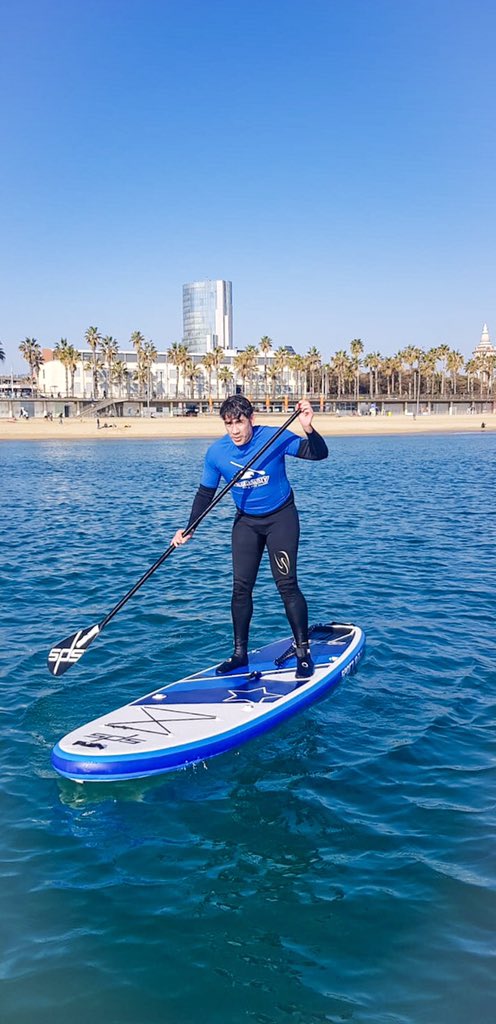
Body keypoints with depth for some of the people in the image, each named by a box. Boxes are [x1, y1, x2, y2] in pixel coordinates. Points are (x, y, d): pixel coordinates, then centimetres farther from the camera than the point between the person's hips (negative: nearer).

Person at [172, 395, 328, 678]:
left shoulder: (275, 438, -19)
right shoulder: (216, 452, -11)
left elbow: (319, 454, -21)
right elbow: (205, 493, 2)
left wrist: (308, 428, -40)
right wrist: (189, 529, -6)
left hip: (281, 517, -3)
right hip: (246, 521, 4)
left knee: (286, 583, -11)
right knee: (241, 587, 2)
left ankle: (303, 652, 0)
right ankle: (240, 653, 14)